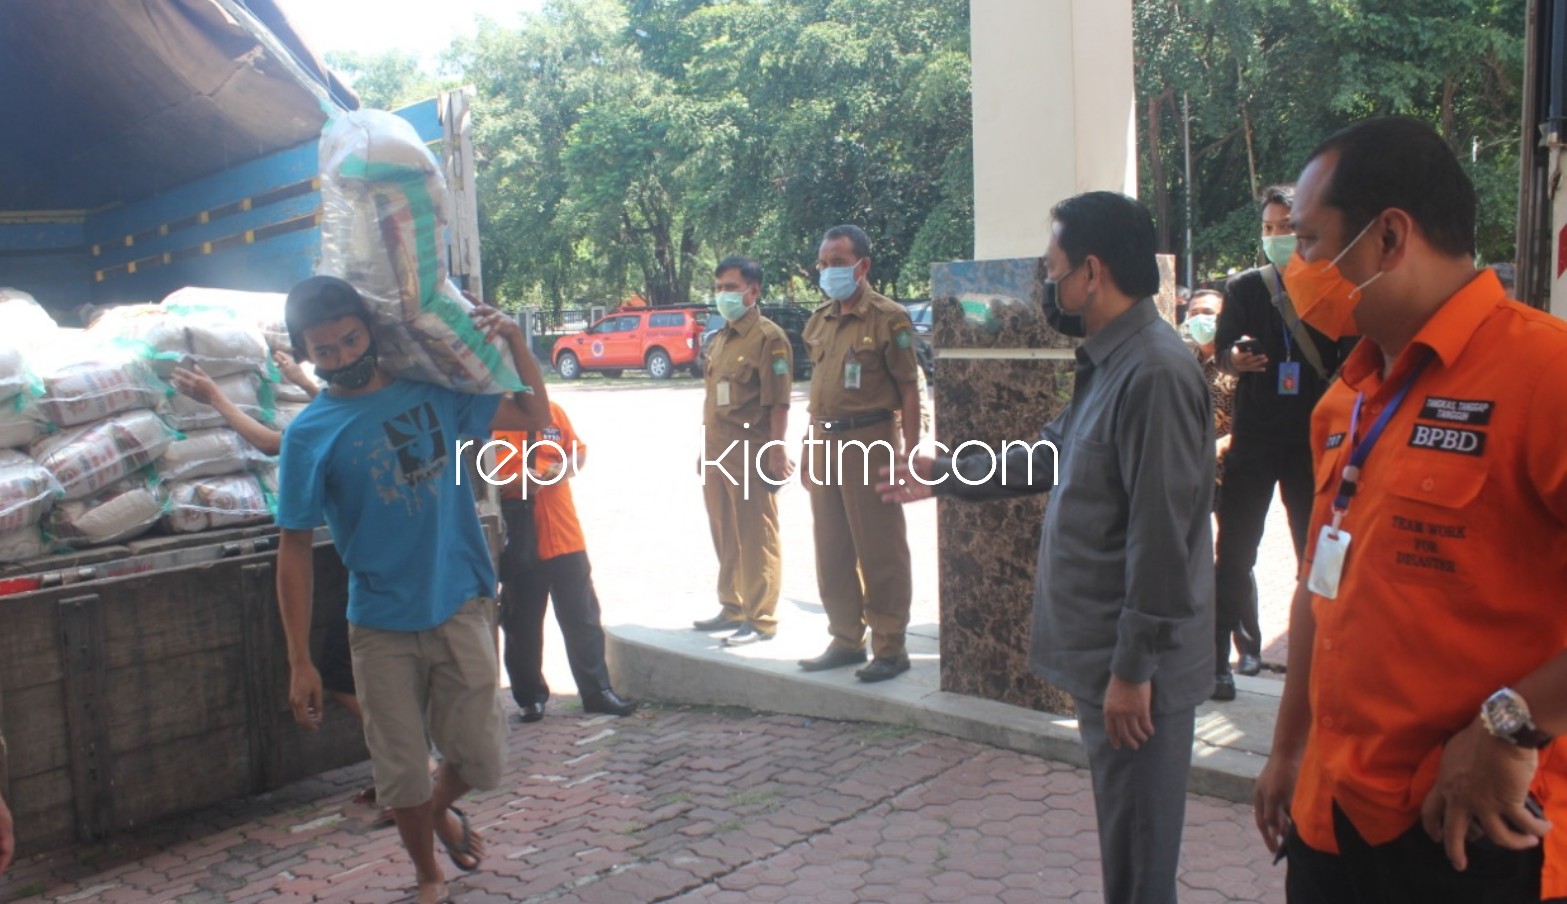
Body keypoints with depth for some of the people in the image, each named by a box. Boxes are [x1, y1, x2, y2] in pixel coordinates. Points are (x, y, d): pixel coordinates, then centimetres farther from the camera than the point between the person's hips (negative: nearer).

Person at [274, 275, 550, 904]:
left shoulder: (432, 393, 2)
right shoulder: (310, 434, -6)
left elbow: (534, 416, 10)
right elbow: (295, 551, -5)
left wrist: (514, 339, -4)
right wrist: (300, 661, -7)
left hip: (461, 610, 2)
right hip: (382, 628, -1)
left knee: (481, 759, 6)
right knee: (403, 774, 8)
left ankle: (441, 808, 41)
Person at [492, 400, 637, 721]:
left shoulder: (553, 412, 4)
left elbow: (578, 449, 15)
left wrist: (567, 469, -6)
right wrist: (513, 483, -24)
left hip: (565, 536, 3)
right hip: (518, 546, -3)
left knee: (583, 617, 8)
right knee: (523, 625, 9)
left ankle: (597, 691, 18)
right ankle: (530, 697, 23)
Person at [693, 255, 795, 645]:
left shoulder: (768, 337, -9)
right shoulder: (721, 338, 17)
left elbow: (778, 402, -14)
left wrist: (777, 453, -18)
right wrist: (705, 448, 19)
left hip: (750, 453, -8)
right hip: (718, 453, 9)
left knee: (756, 540, -2)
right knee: (725, 537, 15)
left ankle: (761, 619, 4)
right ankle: (732, 607, 27)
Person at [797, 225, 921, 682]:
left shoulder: (888, 318, -7)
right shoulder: (819, 320, 14)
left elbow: (908, 390, -9)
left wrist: (908, 454, -13)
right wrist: (809, 445, 16)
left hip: (869, 439, -7)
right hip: (825, 441, 7)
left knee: (879, 553, -1)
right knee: (831, 552, 13)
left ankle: (890, 648, 9)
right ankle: (846, 640, 25)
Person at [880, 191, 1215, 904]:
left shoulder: (1155, 371, -21)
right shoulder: (1108, 362, 10)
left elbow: (1161, 538, -23)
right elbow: (1052, 456, 24)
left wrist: (1133, 666, -20)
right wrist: (945, 476, 29)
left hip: (1135, 662, -10)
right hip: (1100, 651, 10)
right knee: (1122, 830, 21)